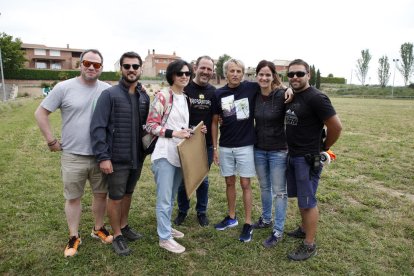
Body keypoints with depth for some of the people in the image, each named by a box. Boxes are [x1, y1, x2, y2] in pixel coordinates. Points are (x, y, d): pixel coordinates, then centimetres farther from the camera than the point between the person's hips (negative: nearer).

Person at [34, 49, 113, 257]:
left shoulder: (108, 90, -1)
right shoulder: (64, 88, -8)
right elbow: (40, 113, -2)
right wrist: (51, 141, -4)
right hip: (73, 156, -2)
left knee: (101, 194, 15)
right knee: (73, 198, 11)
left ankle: (98, 229, 36)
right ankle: (74, 237, 29)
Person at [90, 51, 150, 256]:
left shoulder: (144, 97, 4)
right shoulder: (109, 94, -11)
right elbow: (98, 128, -14)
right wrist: (103, 156, -18)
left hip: (137, 157, 5)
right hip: (117, 158, -5)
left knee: (128, 193, 20)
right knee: (115, 197, 8)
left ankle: (124, 226, 40)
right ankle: (117, 236, 26)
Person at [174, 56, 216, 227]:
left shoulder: (213, 92, 3)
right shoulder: (184, 88, -7)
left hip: (206, 144, 3)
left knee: (203, 179, 15)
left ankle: (202, 211, 33)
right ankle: (182, 211, 32)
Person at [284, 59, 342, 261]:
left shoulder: (316, 98, -17)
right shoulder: (291, 96, 8)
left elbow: (336, 126, -17)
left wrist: (324, 148, -4)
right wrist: (292, 149, 12)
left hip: (308, 159, -8)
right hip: (292, 155, 8)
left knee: (308, 201, 2)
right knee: (300, 196, 20)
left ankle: (309, 245, 16)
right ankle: (304, 229, 39)